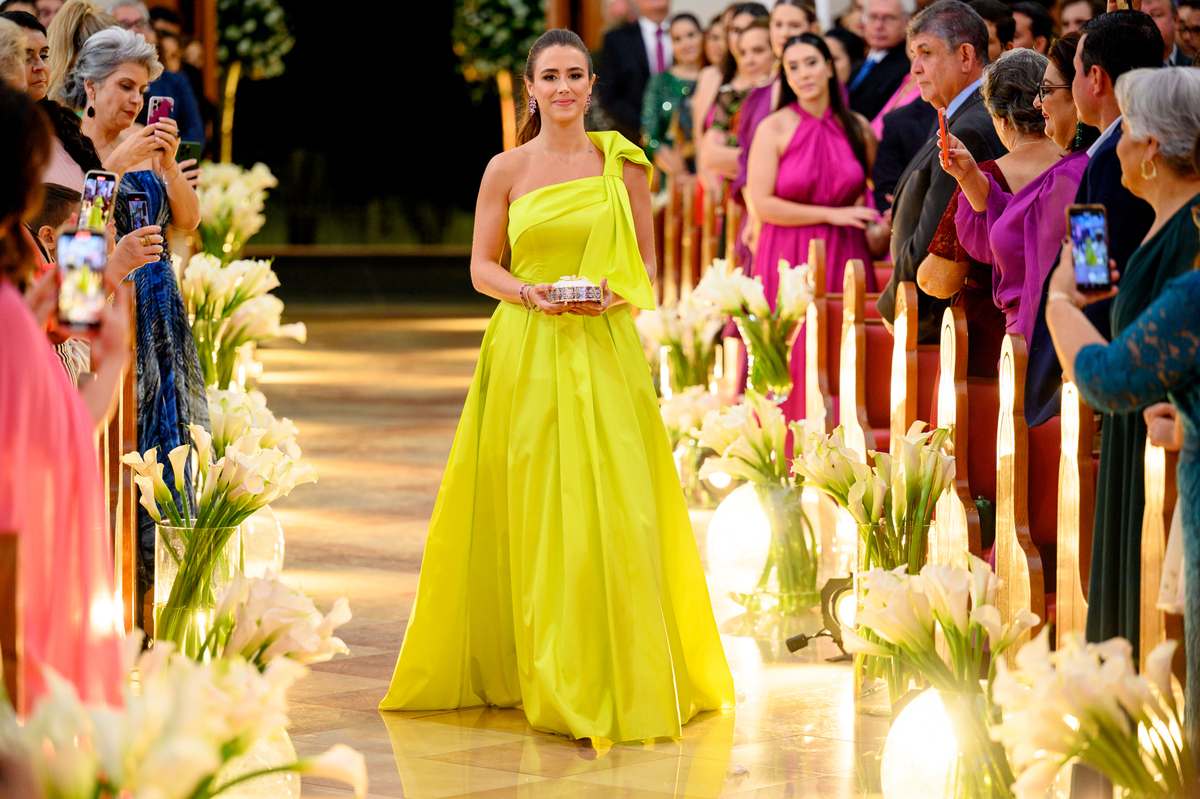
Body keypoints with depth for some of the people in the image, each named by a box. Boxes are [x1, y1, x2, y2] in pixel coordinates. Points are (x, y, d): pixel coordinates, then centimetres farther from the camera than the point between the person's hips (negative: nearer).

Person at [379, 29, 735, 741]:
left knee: (610, 513, -6)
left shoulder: (622, 163, 5)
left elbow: (647, 262, 9)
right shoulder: (506, 170, 5)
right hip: (526, 354, 0)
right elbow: (482, 267, 9)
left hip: (605, 353, 0)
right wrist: (529, 293, -10)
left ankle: (620, 678, 4)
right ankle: (543, 675, 10)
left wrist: (613, 292, -11)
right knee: (533, 517, 0)